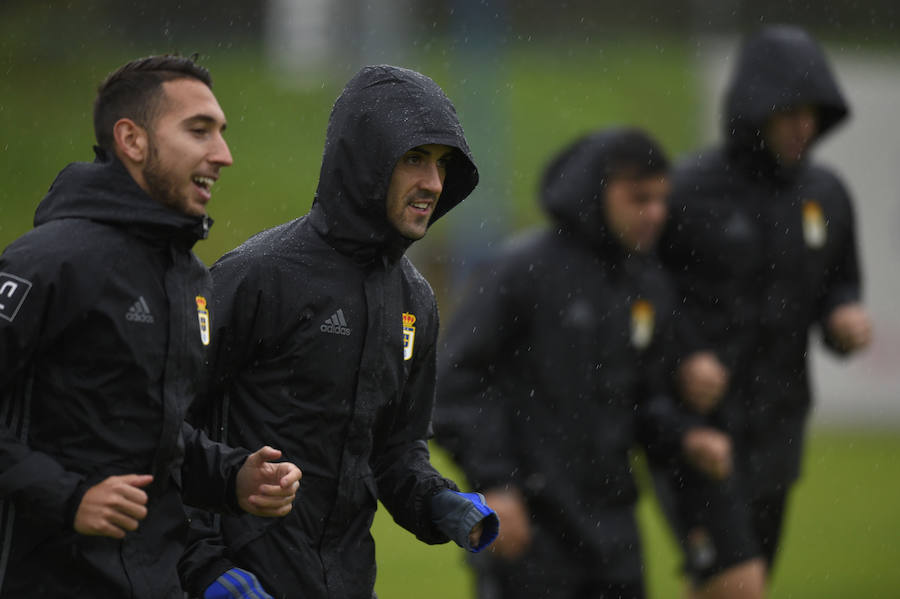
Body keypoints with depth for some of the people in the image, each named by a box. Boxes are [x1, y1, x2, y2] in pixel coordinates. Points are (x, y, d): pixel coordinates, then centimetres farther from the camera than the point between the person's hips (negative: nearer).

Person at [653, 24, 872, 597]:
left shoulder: (826, 195, 3)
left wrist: (848, 320, -8)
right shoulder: (686, 191, -13)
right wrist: (681, 361, -22)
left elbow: (837, 288, 16)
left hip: (773, 434, 6)